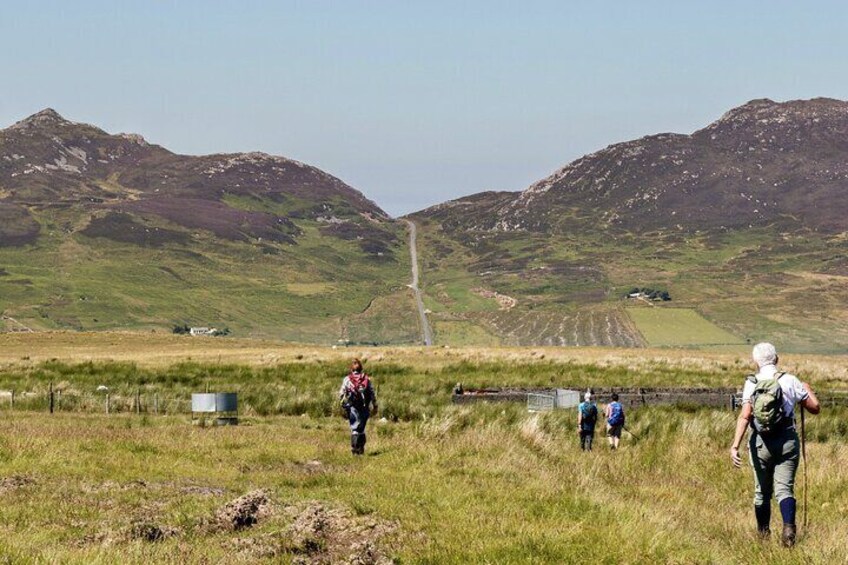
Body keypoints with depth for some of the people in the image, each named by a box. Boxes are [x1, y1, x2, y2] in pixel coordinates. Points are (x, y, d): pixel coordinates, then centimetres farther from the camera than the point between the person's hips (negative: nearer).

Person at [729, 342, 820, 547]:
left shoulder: (751, 384, -4)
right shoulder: (790, 381, -4)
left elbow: (745, 416, -15)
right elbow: (815, 407, 2)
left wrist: (735, 445, -19)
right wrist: (807, 390, 22)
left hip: (761, 443, 1)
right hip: (786, 441, -1)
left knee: (762, 491, 15)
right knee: (784, 488, -3)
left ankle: (763, 533, 26)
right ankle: (789, 526, -27)